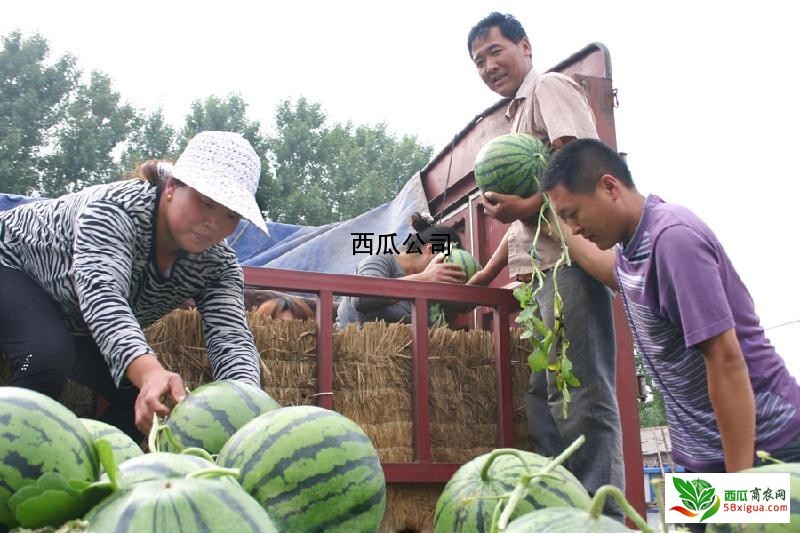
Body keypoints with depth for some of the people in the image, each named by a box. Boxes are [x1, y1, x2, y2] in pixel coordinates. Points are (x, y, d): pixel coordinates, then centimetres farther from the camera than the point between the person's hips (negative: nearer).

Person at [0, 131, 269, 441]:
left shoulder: (218, 264, -20)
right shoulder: (115, 207, -36)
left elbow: (231, 337, -32)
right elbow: (102, 294, -52)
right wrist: (148, 372, -70)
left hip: (76, 326, 6)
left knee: (140, 396, -9)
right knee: (49, 356, -34)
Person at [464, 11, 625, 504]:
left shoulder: (550, 86, 3)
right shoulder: (519, 114, 29)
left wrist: (526, 204, -20)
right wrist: (488, 274, 28)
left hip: (570, 257, -10)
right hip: (544, 266, 10)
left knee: (582, 393, -13)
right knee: (543, 393, 7)